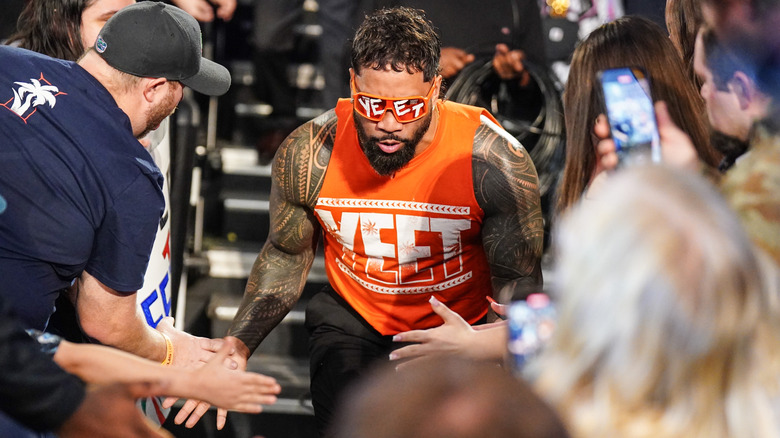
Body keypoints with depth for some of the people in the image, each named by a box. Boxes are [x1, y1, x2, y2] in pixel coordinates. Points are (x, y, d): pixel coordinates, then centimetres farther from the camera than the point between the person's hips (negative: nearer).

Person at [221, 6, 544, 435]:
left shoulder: (494, 162, -22)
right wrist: (236, 345, -9)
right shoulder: (308, 155, -15)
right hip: (351, 320, 1)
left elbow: (520, 282, -11)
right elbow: (285, 255, 4)